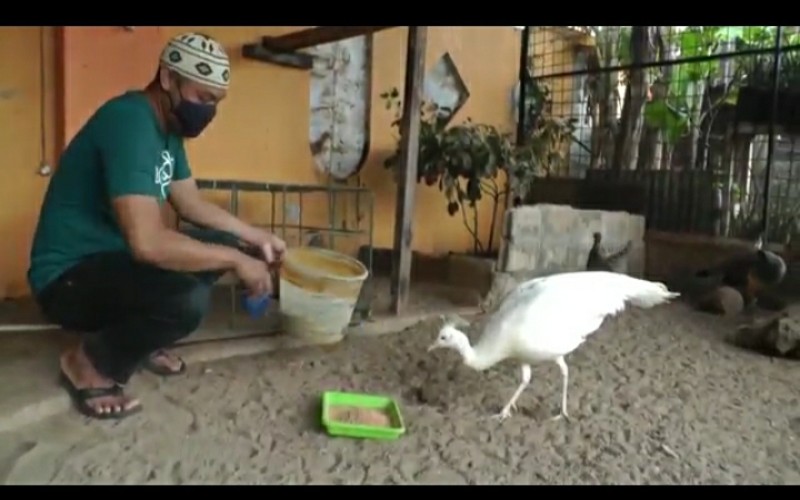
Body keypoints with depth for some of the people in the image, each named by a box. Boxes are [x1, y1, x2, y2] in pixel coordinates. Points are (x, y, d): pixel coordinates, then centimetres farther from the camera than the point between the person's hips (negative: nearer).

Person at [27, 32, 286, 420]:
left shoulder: (168, 125, 4)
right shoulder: (130, 122, -26)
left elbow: (191, 203, 13)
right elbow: (147, 242, -35)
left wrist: (255, 237, 3)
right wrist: (236, 260, -25)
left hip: (114, 257, 10)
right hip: (69, 278, -9)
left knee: (223, 243, 4)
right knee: (187, 299, -33)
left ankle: (136, 336, 12)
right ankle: (89, 364, -3)